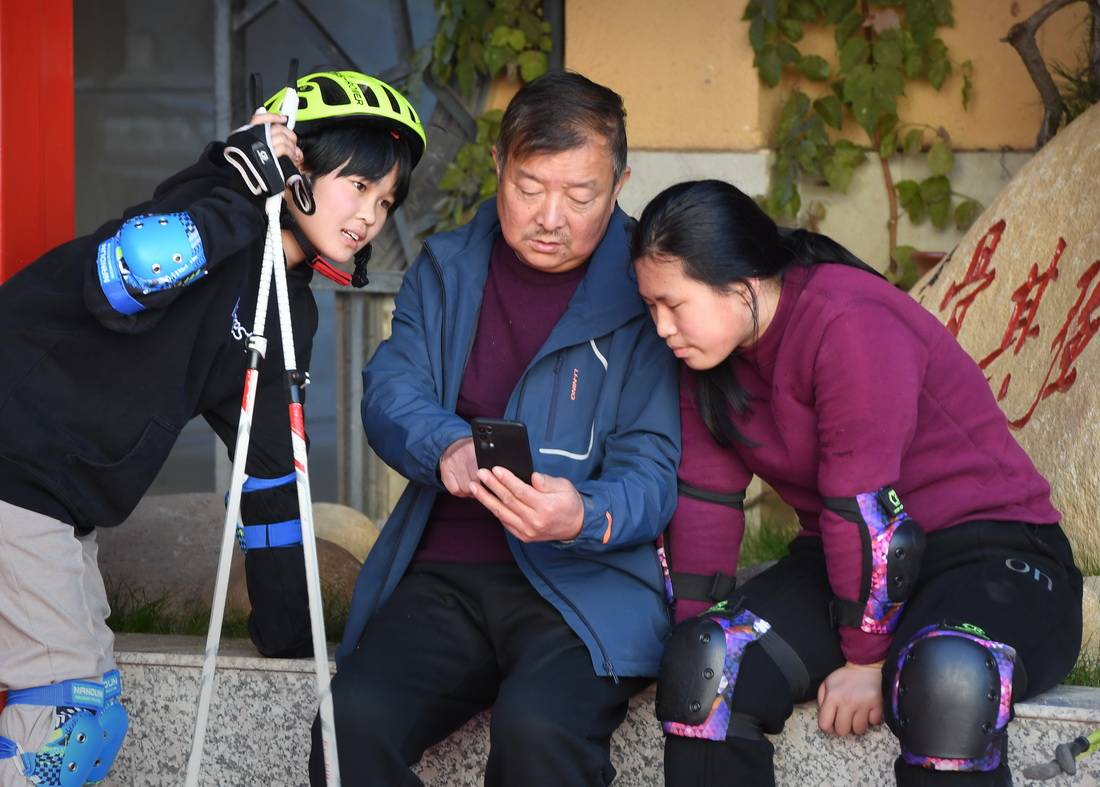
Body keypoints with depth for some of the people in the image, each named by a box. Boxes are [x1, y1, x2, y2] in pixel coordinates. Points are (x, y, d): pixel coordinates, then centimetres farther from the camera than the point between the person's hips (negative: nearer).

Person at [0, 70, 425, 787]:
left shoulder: (291, 313, 13)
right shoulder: (213, 205, -11)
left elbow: (269, 469, 16)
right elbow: (125, 278, -33)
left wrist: (290, 636, 15)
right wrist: (245, 190, -24)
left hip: (59, 505, 9)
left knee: (85, 715, 13)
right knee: (77, 720, -12)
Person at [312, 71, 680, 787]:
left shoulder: (646, 290, -1)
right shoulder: (446, 268, 13)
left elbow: (653, 467, -5)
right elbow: (389, 391, 3)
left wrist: (585, 518, -28)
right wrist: (447, 446, -21)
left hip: (585, 579, -3)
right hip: (445, 575, 3)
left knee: (536, 729, -33)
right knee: (353, 723, -25)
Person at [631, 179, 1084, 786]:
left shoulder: (850, 325, -21)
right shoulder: (711, 350, 6)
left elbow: (865, 507, -22)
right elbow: (704, 501, 4)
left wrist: (867, 657, -20)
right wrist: (689, 639, -3)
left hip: (992, 553, -7)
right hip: (841, 560, 7)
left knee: (948, 680, -41)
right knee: (702, 664, -22)